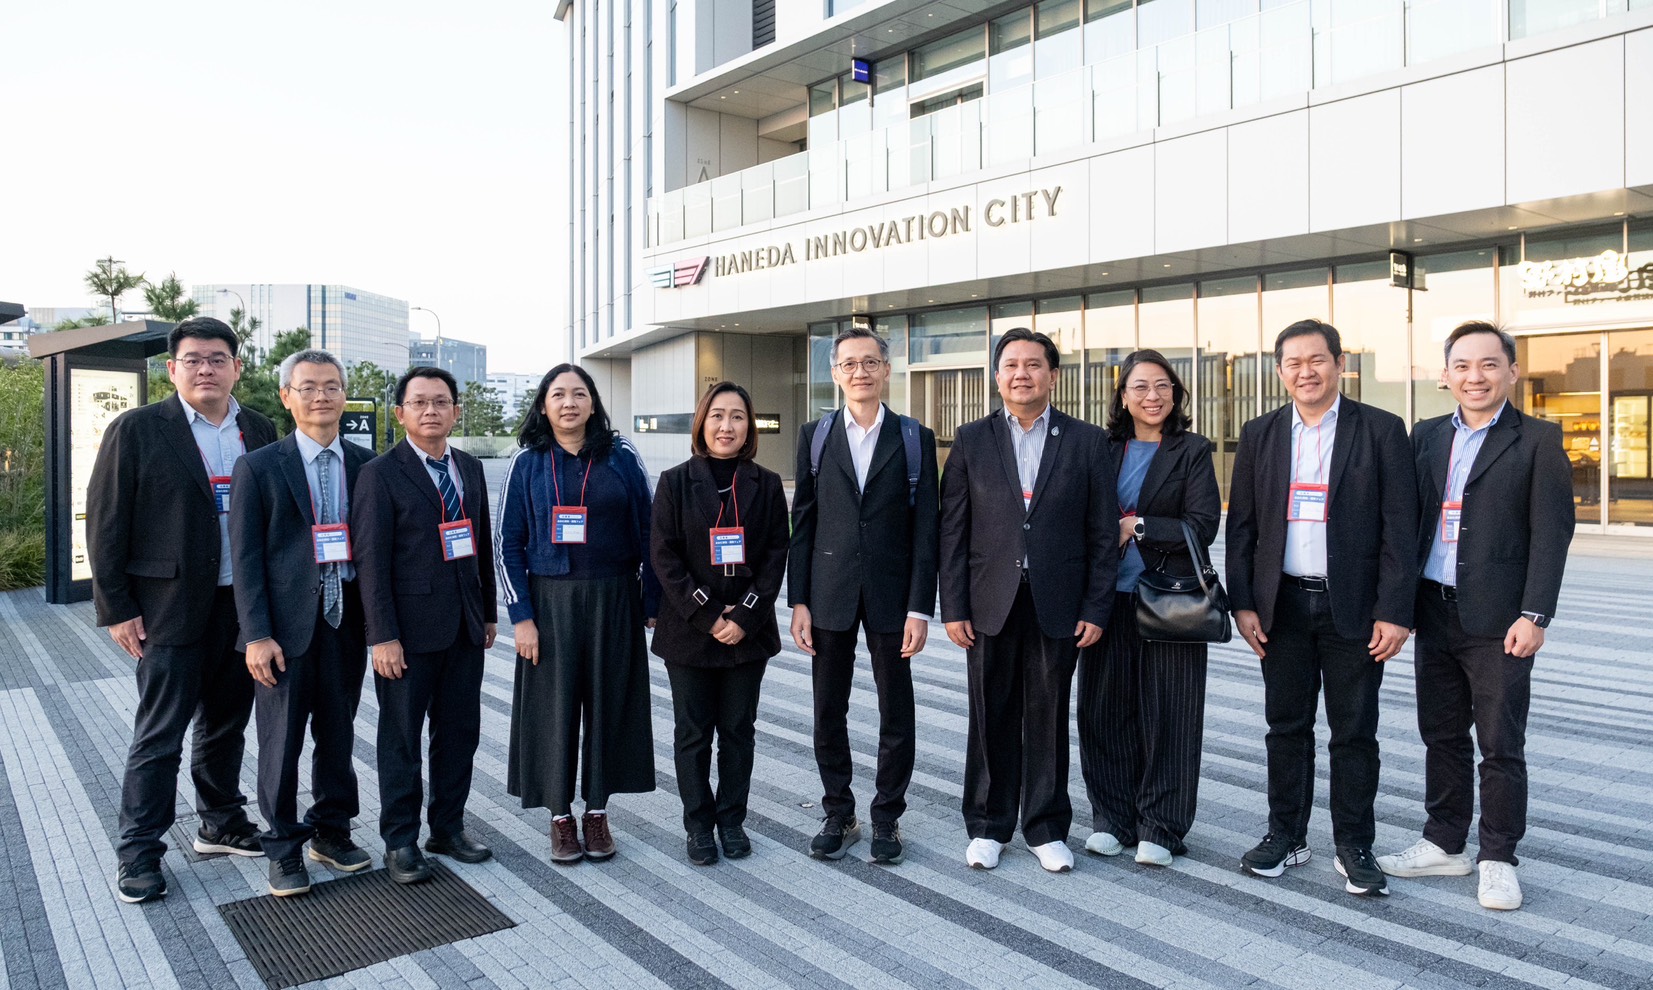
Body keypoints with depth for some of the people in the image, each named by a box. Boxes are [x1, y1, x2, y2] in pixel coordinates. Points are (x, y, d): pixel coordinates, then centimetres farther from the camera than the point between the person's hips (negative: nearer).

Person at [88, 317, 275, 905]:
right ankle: (138, 854, 17)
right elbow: (105, 524, -5)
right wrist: (117, 609, -8)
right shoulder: (136, 430, -5)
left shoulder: (259, 432, 6)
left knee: (227, 725, 16)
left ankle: (221, 824, 32)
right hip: (170, 609, -4)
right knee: (159, 736, 3)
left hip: (243, 606, 4)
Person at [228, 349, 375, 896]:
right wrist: (257, 634, -11)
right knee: (282, 742, 6)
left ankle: (330, 830, 30)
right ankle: (284, 847, 22)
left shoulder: (366, 464, 5)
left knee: (337, 734, 14)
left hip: (347, 622, 3)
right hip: (286, 626, -3)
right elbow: (246, 558, -5)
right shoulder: (258, 467, -2)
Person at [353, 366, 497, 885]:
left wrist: (489, 612, 13)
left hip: (464, 628, 5)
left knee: (460, 731, 13)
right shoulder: (380, 473, -8)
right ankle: (400, 841, 21)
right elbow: (371, 559, -11)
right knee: (401, 739, 8)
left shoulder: (470, 468, 10)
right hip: (410, 628, -5)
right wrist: (383, 635, -15)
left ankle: (448, 827, 29)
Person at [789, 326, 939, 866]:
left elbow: (925, 528, -2)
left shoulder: (915, 438, 2)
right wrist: (798, 601, -1)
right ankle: (838, 815, 25)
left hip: (890, 595, -1)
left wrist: (920, 608, -8)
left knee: (896, 712, 7)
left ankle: (887, 817, 23)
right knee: (829, 712, 9)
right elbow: (802, 522, 4)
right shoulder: (814, 435, 5)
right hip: (830, 595, 1)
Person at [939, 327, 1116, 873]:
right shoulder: (971, 439, 4)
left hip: (1057, 605, 0)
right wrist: (953, 608, -3)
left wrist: (1096, 609, -3)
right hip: (991, 604, 1)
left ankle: (1047, 827, 25)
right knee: (992, 719, 9)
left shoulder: (1087, 441, 3)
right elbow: (952, 529, 1)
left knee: (1049, 719, 10)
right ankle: (988, 826, 25)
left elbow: (1103, 532, 2)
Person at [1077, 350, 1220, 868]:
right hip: (1110, 599, 3)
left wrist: (1136, 526, -11)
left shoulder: (1193, 451, 1)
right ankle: (1111, 818, 20)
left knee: (1166, 715, 3)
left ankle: (1160, 827, 15)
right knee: (1106, 710, 6)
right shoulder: (1103, 450, 10)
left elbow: (1203, 525, -8)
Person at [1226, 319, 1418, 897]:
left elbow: (1399, 528, -5)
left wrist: (1395, 611, -10)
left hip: (1354, 607, -2)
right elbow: (1241, 526, 6)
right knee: (1286, 727, 10)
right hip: (1283, 606, 2)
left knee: (1355, 733, 7)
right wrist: (1242, 603, 0)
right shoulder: (1259, 436, 7)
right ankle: (1286, 837, 24)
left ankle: (1353, 847, 21)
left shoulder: (1381, 431, -1)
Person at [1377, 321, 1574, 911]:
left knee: (1501, 746, 5)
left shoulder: (1537, 441, -3)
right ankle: (1445, 845, 27)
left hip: (1498, 622, -4)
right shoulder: (1426, 437, 10)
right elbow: (1407, 522, 10)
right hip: (1434, 614, 5)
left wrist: (1534, 616, -14)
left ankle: (1497, 859, 20)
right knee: (1442, 737, 14)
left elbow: (1551, 533, -8)